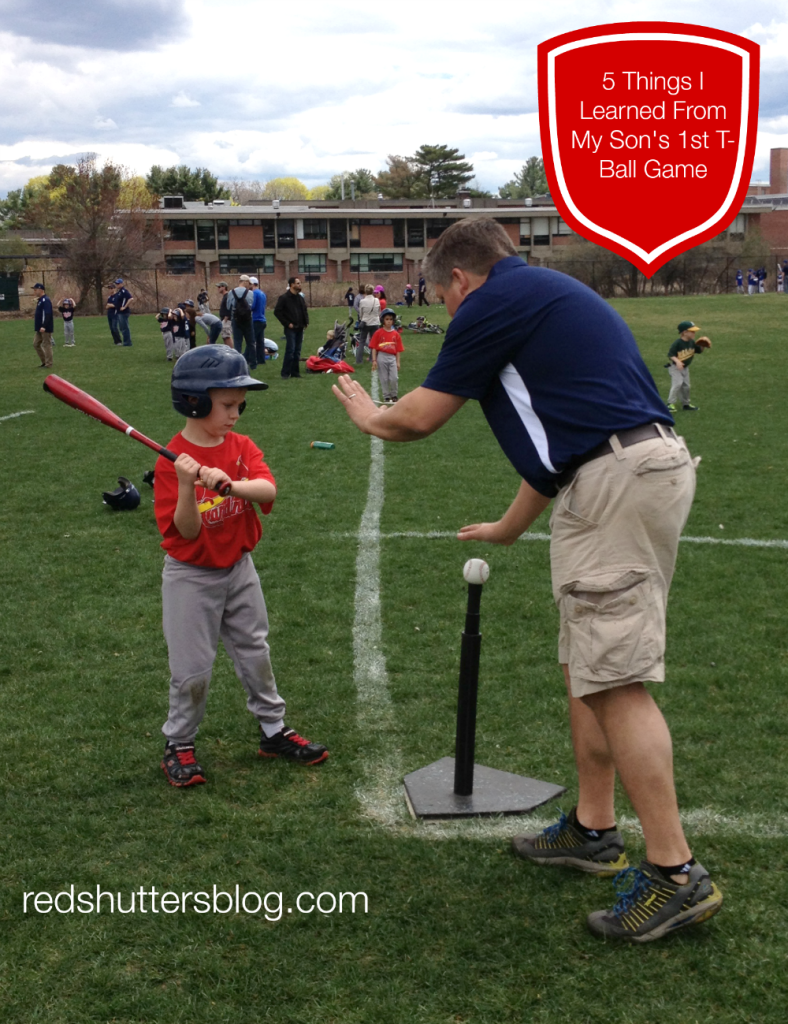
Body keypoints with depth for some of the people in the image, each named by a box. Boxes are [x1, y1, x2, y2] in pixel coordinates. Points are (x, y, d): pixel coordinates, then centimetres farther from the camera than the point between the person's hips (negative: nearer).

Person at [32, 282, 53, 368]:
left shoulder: (45, 300, -16)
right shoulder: (40, 300, 16)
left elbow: (47, 314, -24)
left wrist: (44, 326, -29)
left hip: (46, 328, -11)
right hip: (40, 328, 11)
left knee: (46, 345, -5)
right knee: (36, 344, 14)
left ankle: (48, 365, 1)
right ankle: (44, 362, 21)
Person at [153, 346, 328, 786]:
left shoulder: (242, 447, -2)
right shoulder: (173, 461, -16)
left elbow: (269, 490, -21)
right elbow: (185, 532, -20)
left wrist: (230, 483, -39)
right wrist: (186, 487, -35)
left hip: (239, 568, 5)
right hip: (192, 576, -5)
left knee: (256, 652, 15)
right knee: (193, 667, 2)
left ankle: (274, 729, 30)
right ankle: (180, 745, 20)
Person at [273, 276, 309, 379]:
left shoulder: (301, 298, 13)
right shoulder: (284, 298, -8)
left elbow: (304, 311, 25)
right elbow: (277, 312, -10)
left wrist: (306, 322, 8)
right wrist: (287, 323, -13)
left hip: (300, 328, 7)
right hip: (290, 328, -7)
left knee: (297, 351, 8)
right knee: (290, 350, -11)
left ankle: (295, 372, 14)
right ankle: (285, 373, -5)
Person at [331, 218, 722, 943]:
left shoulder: (494, 301, -4)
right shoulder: (549, 295, 25)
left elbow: (420, 418, -1)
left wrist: (369, 417, 23)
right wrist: (508, 529, 42)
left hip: (617, 484, -10)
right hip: (650, 469, 10)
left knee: (614, 679, -8)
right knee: (587, 665, 17)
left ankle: (675, 873, -3)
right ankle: (593, 830, 27)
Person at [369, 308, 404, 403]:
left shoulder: (396, 334, 6)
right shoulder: (378, 333, 0)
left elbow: (398, 349, 7)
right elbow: (374, 347, -1)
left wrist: (398, 362, 4)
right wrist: (374, 360, -7)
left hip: (392, 358, 2)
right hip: (381, 357, -2)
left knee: (394, 378, -5)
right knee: (384, 379, 4)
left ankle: (394, 395, 13)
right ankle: (386, 396, 16)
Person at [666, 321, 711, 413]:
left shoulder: (692, 342, -1)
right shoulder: (677, 343, -23)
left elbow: (698, 351, 11)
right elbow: (670, 354, -24)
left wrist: (702, 346, -10)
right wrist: (677, 361, -39)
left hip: (685, 367, 7)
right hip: (675, 367, -7)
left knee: (686, 385, 15)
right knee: (677, 383, -23)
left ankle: (685, 403, 31)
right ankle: (671, 403, -17)